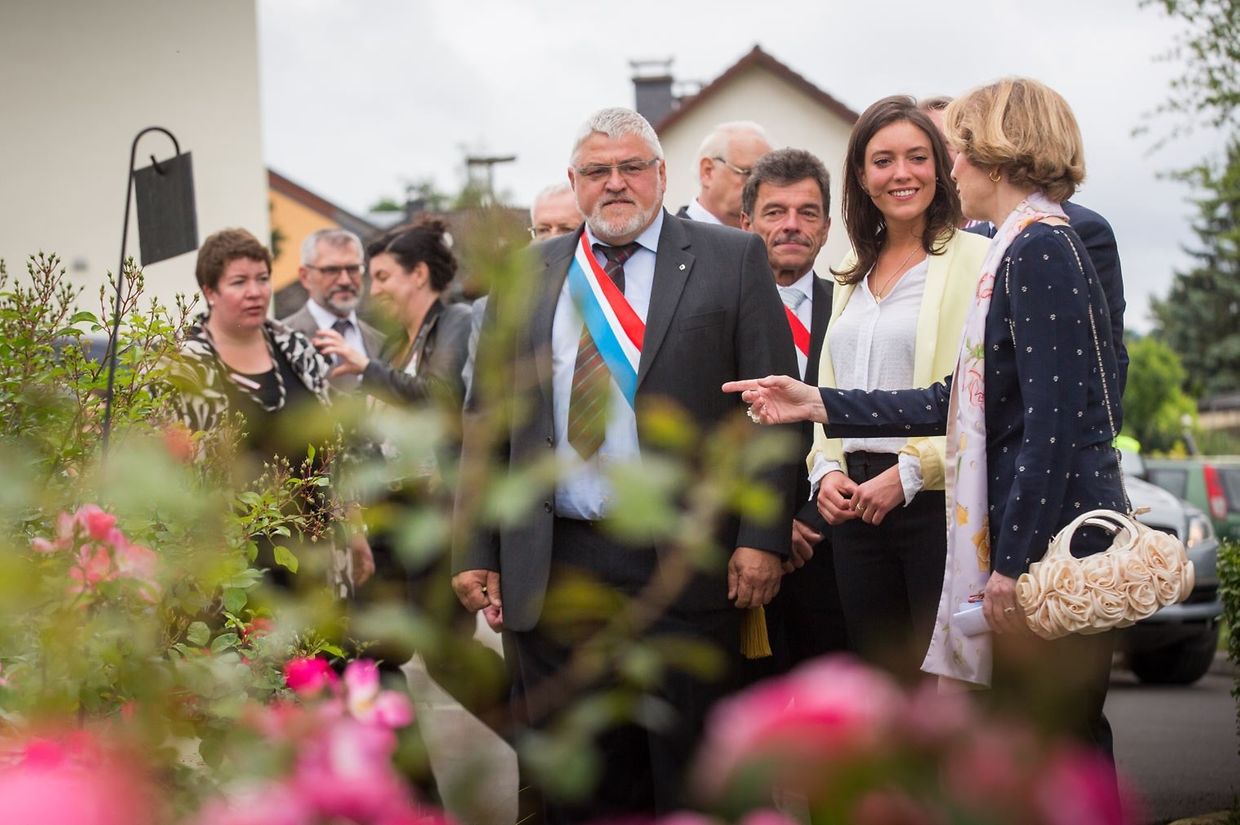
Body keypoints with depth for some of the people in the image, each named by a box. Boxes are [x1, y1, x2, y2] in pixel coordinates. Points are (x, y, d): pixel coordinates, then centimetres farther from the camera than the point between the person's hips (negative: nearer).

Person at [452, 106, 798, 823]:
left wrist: (762, 539, -10)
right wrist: (476, 552, 5)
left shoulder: (733, 260, 4)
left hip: (683, 565, -3)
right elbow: (487, 421, 12)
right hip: (554, 568, 3)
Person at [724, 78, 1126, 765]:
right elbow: (960, 402, 17)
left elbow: (1052, 422, -19)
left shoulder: (1039, 251, -13)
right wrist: (819, 404, 16)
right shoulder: (1022, 251, 17)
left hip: (1053, 545, -10)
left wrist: (1013, 563, -19)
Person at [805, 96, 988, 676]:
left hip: (937, 498, -6)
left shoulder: (976, 259, -5)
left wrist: (908, 474, -17)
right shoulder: (851, 273, 18)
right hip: (855, 502, 7)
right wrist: (826, 470, 2)